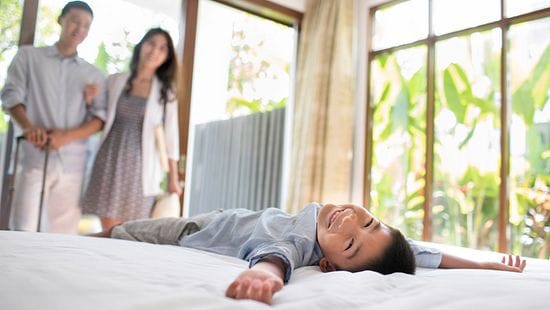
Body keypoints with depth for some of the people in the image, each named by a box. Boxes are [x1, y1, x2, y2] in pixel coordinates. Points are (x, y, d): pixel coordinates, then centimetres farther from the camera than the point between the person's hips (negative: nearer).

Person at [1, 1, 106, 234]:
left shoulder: (94, 75, 14)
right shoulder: (29, 56, 12)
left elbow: (101, 117, 4)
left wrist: (67, 136, -14)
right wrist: (28, 127, -18)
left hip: (72, 164, 2)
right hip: (34, 159, -1)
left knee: (64, 235, 2)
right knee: (24, 232, -8)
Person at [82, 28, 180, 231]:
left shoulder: (166, 93, 4)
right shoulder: (114, 81, 8)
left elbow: (170, 138, 4)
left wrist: (173, 180, 3)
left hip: (140, 167, -1)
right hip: (110, 162, 1)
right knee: (109, 231, 2)